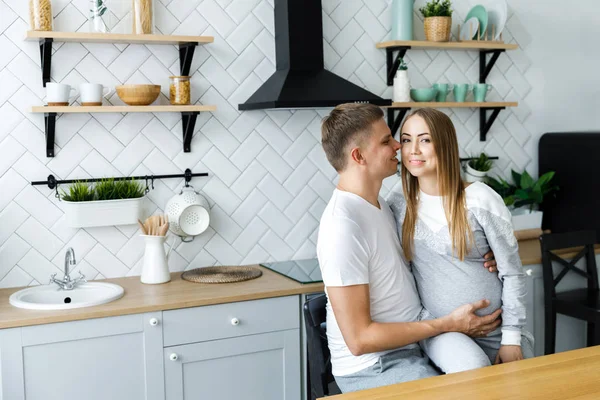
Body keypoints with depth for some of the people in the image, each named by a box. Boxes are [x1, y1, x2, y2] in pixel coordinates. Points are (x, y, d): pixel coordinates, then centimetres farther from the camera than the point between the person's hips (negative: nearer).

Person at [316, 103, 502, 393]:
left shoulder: (377, 203, 6)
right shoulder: (343, 226, -23)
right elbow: (359, 339, -23)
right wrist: (447, 324, -16)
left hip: (409, 345, 9)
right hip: (374, 367, -9)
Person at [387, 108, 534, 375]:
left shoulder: (480, 199, -9)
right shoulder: (397, 206, 0)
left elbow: (512, 272, -5)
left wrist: (512, 337, -7)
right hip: (440, 331, 0)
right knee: (471, 369, -28)